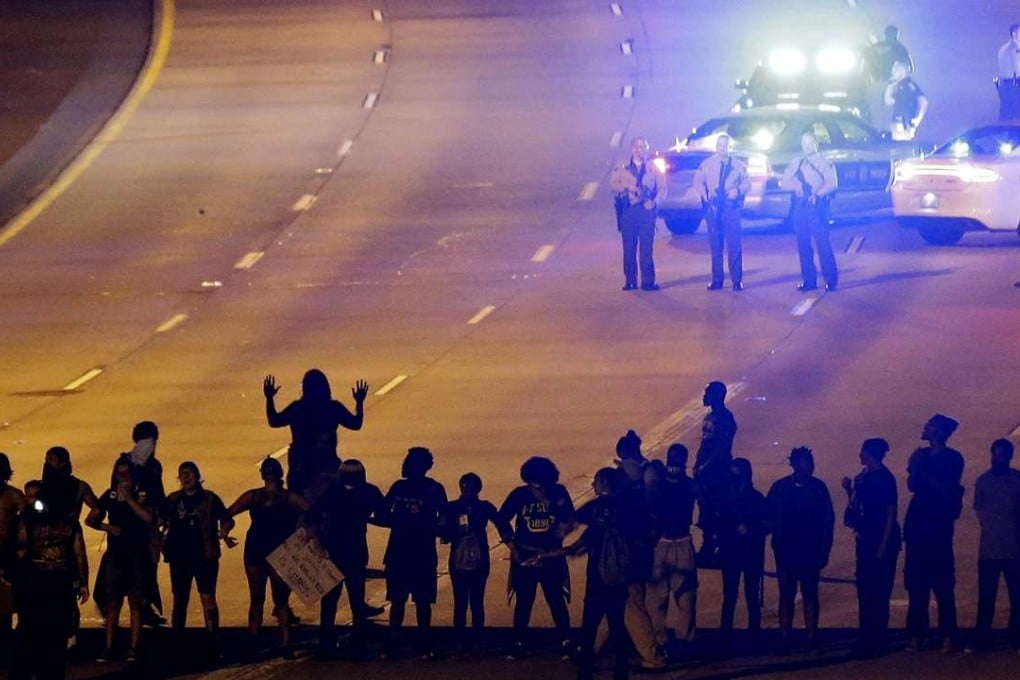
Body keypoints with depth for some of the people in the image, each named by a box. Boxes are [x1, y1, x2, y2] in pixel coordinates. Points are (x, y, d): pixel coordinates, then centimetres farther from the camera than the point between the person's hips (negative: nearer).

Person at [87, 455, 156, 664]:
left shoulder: (143, 495, 0)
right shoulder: (109, 496, 8)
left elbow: (148, 517, -17)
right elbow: (90, 520, 11)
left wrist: (129, 498, -12)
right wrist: (108, 527, -6)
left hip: (137, 554, -3)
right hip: (115, 553, 3)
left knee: (135, 601, -3)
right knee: (112, 602, 1)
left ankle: (133, 649, -3)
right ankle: (108, 648, 2)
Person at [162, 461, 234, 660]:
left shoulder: (209, 499, 2)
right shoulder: (173, 500, 9)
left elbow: (227, 520, 0)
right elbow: (160, 521, 5)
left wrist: (224, 532, -20)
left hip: (205, 556, -3)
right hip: (179, 557, 3)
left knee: (208, 598, -8)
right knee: (179, 600, 8)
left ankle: (212, 643, -8)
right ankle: (176, 642, 15)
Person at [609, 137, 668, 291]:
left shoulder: (653, 169, 10)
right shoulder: (622, 169, 11)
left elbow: (662, 188, 7)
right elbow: (613, 182, 1)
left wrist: (654, 202, -8)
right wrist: (626, 186, -15)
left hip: (646, 209, -1)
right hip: (628, 209, 1)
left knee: (646, 248, -7)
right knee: (629, 248, -1)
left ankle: (648, 280, -5)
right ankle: (630, 281, 4)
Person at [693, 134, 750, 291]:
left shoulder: (738, 165, 9)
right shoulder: (707, 164, 10)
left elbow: (747, 183, 9)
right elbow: (698, 181, 7)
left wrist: (738, 190, -12)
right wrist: (706, 193, -12)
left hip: (731, 206, -1)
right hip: (713, 206, 1)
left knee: (734, 244, -7)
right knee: (715, 245, 2)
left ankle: (737, 280, -4)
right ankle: (717, 280, 8)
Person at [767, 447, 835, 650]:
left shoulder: (818, 487, 3)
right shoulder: (780, 488, 2)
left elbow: (828, 519, 3)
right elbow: (769, 518, 4)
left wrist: (824, 550, -1)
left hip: (811, 550, 0)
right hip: (787, 550, 0)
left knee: (810, 595, 1)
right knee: (786, 594, 2)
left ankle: (811, 639, 2)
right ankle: (784, 639, 3)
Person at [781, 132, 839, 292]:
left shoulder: (824, 163, 3)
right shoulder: (795, 163, 16)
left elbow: (831, 183, -7)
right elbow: (785, 182, 10)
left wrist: (818, 194, -21)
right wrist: (797, 186, -10)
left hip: (817, 206, -4)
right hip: (799, 206, 4)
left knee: (823, 243, -9)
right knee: (803, 244, 5)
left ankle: (831, 280, -5)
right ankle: (809, 280, 12)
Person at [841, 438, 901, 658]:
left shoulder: (884, 478, -11)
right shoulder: (863, 477, 12)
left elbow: (891, 512, -13)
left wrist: (884, 544, -18)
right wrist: (849, 490, 4)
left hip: (881, 540, -9)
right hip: (865, 539, 9)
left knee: (877, 593, -7)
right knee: (865, 592, 12)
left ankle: (876, 642, -5)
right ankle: (867, 640, 18)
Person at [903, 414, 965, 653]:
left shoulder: (952, 459, -2)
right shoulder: (923, 455, 15)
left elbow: (947, 489, -10)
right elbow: (912, 485, 8)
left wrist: (922, 474, -10)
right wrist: (915, 468, -9)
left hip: (939, 526, -6)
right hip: (917, 525, 6)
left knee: (942, 584, -9)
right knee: (916, 583, 2)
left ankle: (948, 636, -10)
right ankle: (916, 635, 2)